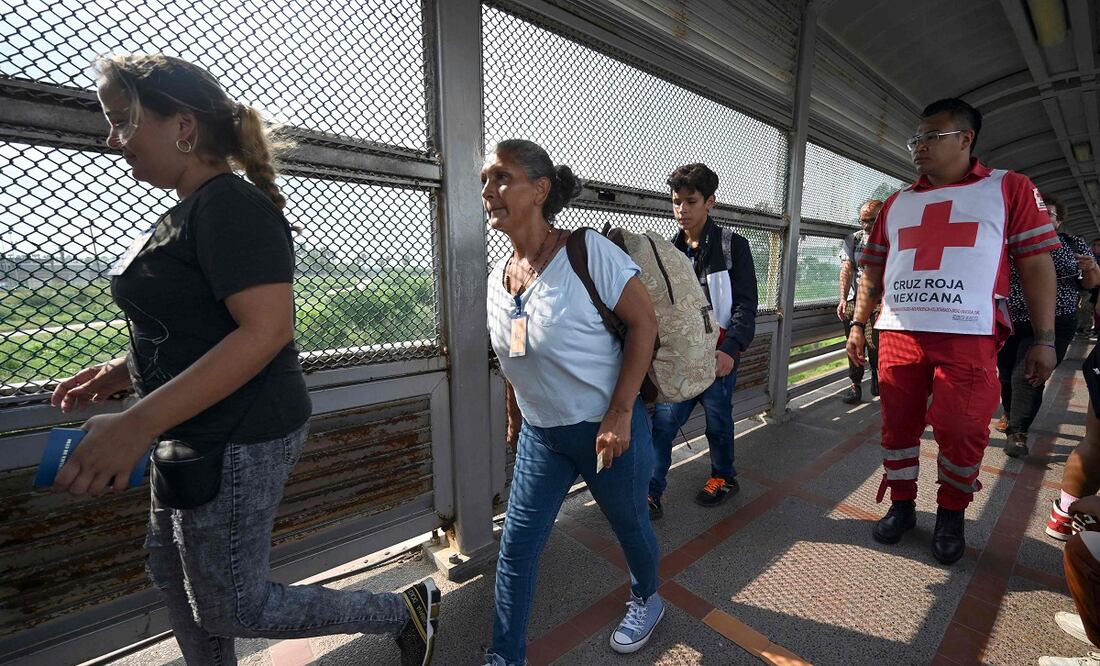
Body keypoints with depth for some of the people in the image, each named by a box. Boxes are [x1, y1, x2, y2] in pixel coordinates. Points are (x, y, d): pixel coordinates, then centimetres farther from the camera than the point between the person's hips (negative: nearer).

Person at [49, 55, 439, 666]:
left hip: (236, 440, -10)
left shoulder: (233, 207, -18)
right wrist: (123, 371, 10)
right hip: (197, 434, 10)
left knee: (234, 607, 5)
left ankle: (407, 610, 18)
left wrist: (139, 423, -30)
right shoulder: (188, 212, 13)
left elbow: (267, 329, -29)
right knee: (171, 571, 25)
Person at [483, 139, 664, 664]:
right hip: (540, 434, 5)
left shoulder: (589, 252, -18)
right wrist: (515, 421, 19)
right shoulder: (497, 277, 1)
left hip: (605, 427, -4)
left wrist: (619, 413, -21)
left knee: (629, 524, 20)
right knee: (516, 544, 9)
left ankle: (647, 600, 53)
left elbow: (644, 322, -16)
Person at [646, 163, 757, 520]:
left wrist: (731, 348, -18)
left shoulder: (732, 245, -3)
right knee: (663, 421, -1)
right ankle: (651, 493, 8)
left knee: (718, 420, 11)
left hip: (719, 352, -3)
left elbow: (746, 303, -7)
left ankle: (724, 477, 36)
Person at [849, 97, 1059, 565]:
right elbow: (873, 269, 16)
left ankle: (951, 514, 23)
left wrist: (1044, 338, -2)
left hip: (968, 338, -2)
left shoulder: (1009, 188, 8)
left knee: (962, 430, -1)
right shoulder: (896, 204, 16)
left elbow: (1036, 265, 3)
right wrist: (858, 323, 10)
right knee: (898, 424, 6)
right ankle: (901, 504, 24)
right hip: (898, 334, 3)